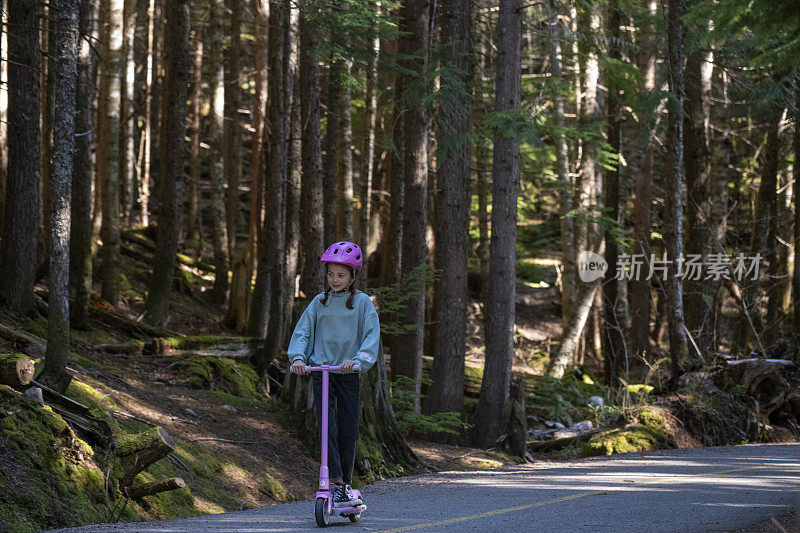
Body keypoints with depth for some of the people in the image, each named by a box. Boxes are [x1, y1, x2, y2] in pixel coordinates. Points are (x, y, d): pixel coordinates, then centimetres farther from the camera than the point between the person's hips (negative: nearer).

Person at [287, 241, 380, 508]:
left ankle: (346, 484, 16)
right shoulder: (319, 302, 8)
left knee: (348, 431, 3)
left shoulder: (362, 303, 1)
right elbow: (302, 331, 5)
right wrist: (298, 357, -13)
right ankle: (338, 485, -15)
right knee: (327, 428, -12)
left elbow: (372, 335, -8)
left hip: (348, 373, -1)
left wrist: (358, 360, -24)